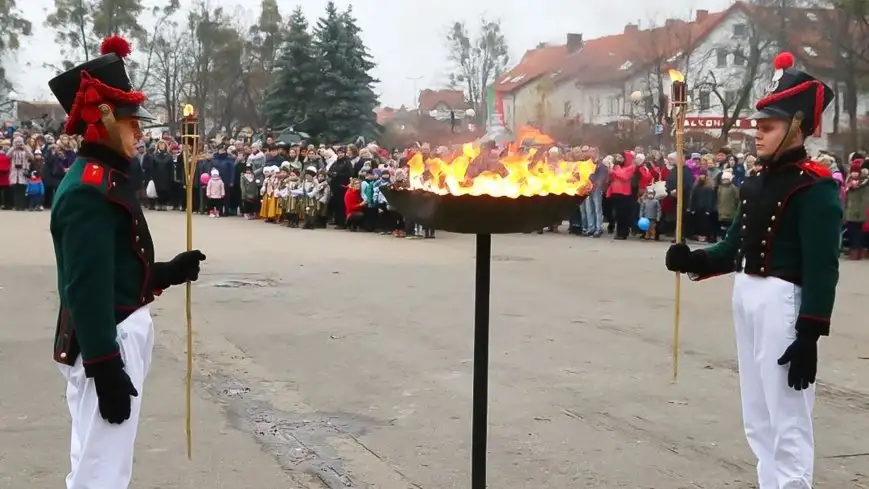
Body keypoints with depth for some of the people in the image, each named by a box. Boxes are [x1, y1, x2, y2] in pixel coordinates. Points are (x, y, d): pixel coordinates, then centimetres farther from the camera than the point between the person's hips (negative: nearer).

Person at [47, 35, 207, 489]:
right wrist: (106, 370, -26)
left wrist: (169, 273, 6)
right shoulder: (90, 191, -21)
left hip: (118, 336, 11)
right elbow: (87, 288, -25)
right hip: (103, 345, -11)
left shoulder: (104, 180, 12)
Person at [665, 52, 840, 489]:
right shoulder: (756, 183, 12)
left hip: (783, 303, -9)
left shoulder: (815, 187, -13)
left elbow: (822, 267, -17)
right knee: (758, 420, 18)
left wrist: (809, 336, -20)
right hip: (746, 297, 9)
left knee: (787, 421, -2)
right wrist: (693, 261, -5)